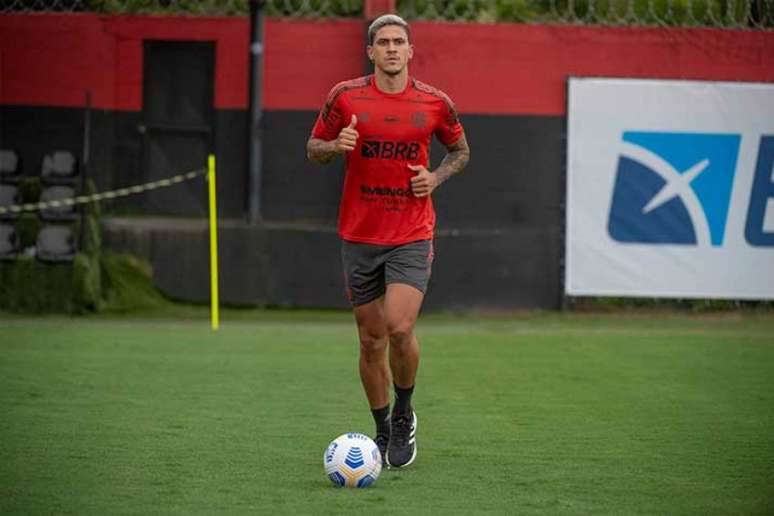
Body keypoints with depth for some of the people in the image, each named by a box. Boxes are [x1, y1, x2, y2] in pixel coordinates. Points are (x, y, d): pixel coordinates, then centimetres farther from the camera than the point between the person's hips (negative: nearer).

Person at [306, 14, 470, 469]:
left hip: (412, 237, -1)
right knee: (371, 340, 6)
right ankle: (383, 430, 24)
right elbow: (314, 147, 10)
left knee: (400, 328, -18)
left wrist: (436, 177, -3)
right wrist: (335, 146, -12)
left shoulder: (435, 103, 0)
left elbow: (460, 149, 17)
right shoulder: (346, 97, 0)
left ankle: (404, 415, 7)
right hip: (360, 237, 1)